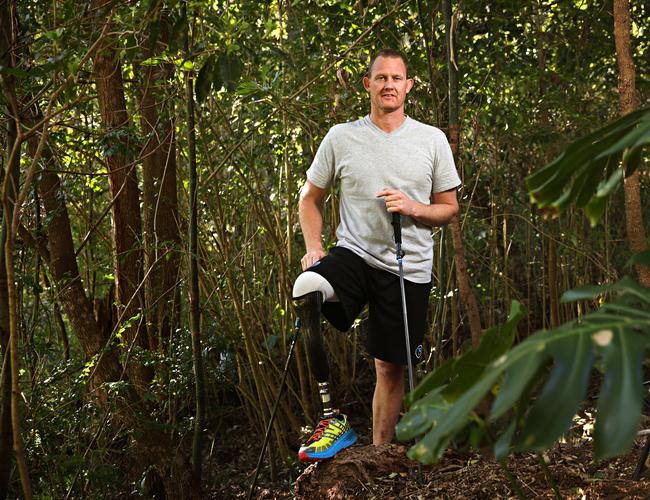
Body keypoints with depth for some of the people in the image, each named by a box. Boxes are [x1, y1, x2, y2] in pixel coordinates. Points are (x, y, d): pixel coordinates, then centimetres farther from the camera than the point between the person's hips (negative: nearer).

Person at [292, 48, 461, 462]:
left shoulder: (432, 140, 4)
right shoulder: (341, 137, 4)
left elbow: (450, 208, 9)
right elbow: (311, 198, 13)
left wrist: (412, 208, -12)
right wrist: (314, 248, -3)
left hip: (408, 268, 1)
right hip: (353, 254, -1)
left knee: (391, 366, 5)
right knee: (306, 289, -32)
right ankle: (332, 417, -24)